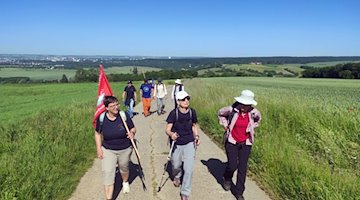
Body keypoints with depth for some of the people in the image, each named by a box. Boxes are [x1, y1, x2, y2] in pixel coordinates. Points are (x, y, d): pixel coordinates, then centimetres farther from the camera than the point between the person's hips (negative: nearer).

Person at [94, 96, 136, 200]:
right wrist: (99, 148, -4)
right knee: (108, 173, -7)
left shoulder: (124, 115, -18)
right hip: (108, 150, 0)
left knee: (124, 168, 24)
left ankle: (125, 182, 57)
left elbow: (133, 128, -6)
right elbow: (98, 133, 0)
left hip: (125, 150, 1)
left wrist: (132, 133, -30)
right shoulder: (101, 118, -15)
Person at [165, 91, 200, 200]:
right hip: (177, 144, -1)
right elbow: (167, 129, -17)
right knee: (176, 166, 18)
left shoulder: (192, 112, -8)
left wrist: (196, 136, -4)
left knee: (188, 169, -6)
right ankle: (177, 176, 56)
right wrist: (171, 134, -39)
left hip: (190, 143, 1)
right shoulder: (174, 113, -17)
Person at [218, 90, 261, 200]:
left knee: (242, 168, 4)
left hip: (245, 143, 2)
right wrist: (225, 125, -1)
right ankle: (227, 179, 34)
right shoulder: (232, 109, -19)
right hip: (232, 142, -1)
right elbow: (220, 113, 3)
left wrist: (250, 128, 3)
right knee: (232, 165, -3)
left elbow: (258, 119, 12)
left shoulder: (253, 112, -14)